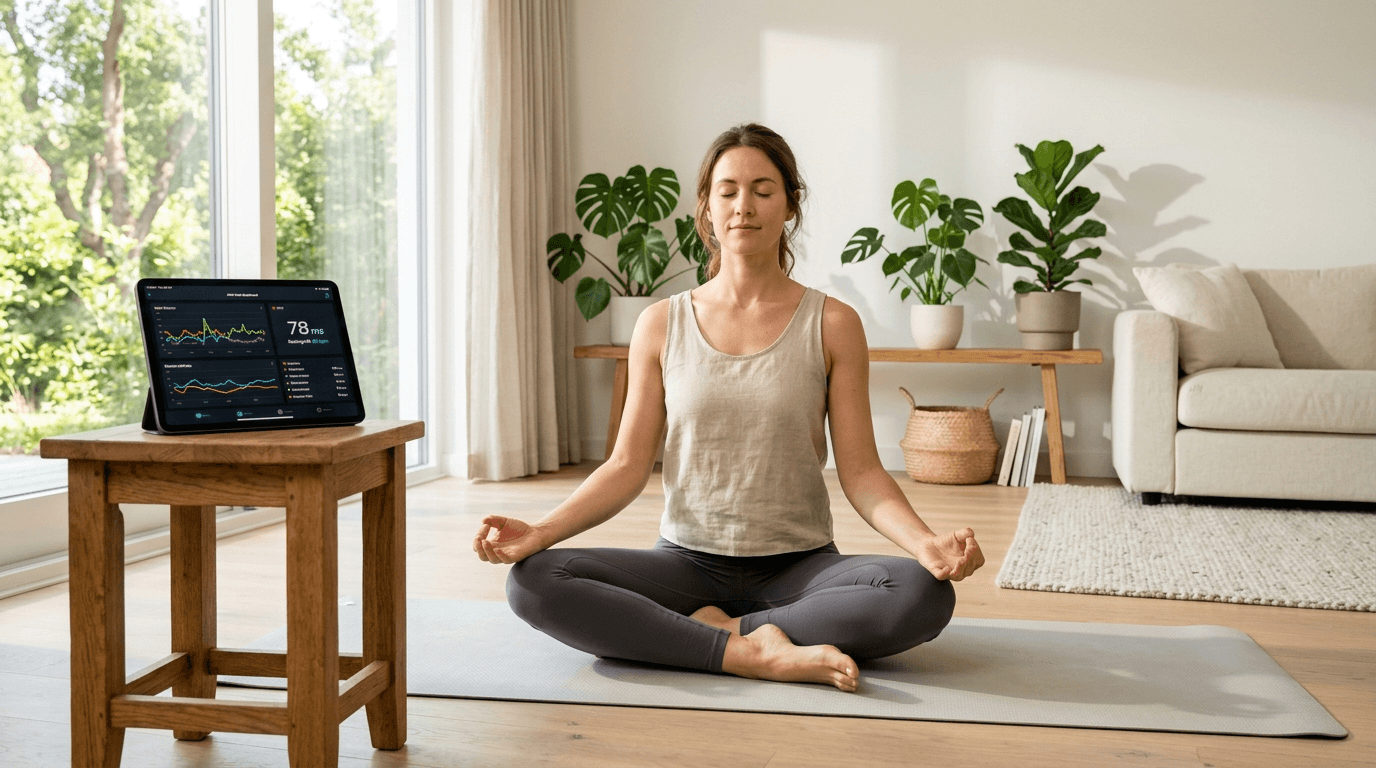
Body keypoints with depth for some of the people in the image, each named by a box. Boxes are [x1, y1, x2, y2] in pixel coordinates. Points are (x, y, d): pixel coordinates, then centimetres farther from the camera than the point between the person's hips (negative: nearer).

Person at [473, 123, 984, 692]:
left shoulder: (832, 325, 0)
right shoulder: (662, 325, 4)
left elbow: (860, 471, -4)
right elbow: (628, 465, 2)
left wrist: (925, 543, -22)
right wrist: (540, 532, -13)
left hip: (798, 566, -1)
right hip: (686, 560, 1)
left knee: (925, 594, -31)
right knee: (531, 581, -24)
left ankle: (713, 629, -17)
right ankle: (754, 653, -24)